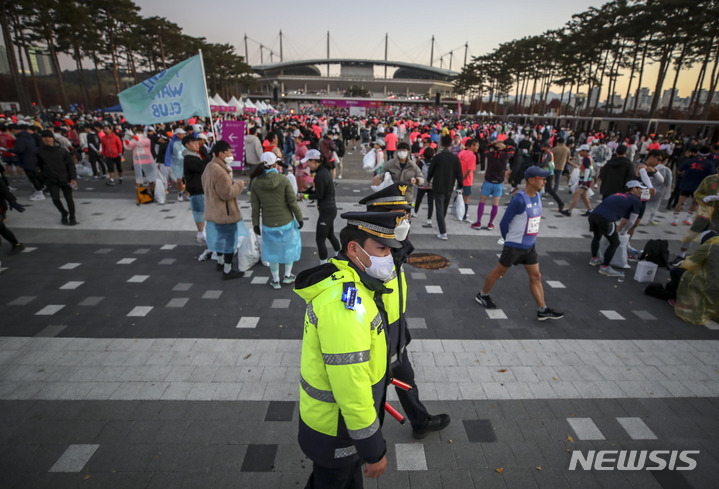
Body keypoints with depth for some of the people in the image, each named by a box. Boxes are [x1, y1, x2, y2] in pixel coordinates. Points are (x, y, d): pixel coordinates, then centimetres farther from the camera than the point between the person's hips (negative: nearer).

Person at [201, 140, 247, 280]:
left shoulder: (209, 167, 8)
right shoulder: (219, 171, -26)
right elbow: (227, 193, -27)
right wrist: (239, 184, -12)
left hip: (214, 211, 10)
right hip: (225, 213, -10)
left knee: (220, 237, 25)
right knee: (229, 241, 2)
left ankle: (220, 262, 43)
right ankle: (227, 271, 11)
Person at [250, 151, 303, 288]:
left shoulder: (256, 182, -8)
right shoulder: (283, 180, -16)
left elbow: (255, 206, -3)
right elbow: (293, 202, -13)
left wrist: (255, 223, 8)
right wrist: (299, 218, 0)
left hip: (268, 224, 2)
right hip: (286, 222, -2)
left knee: (273, 250, 18)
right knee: (290, 246, 22)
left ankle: (276, 281, 27)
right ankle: (287, 275, 30)